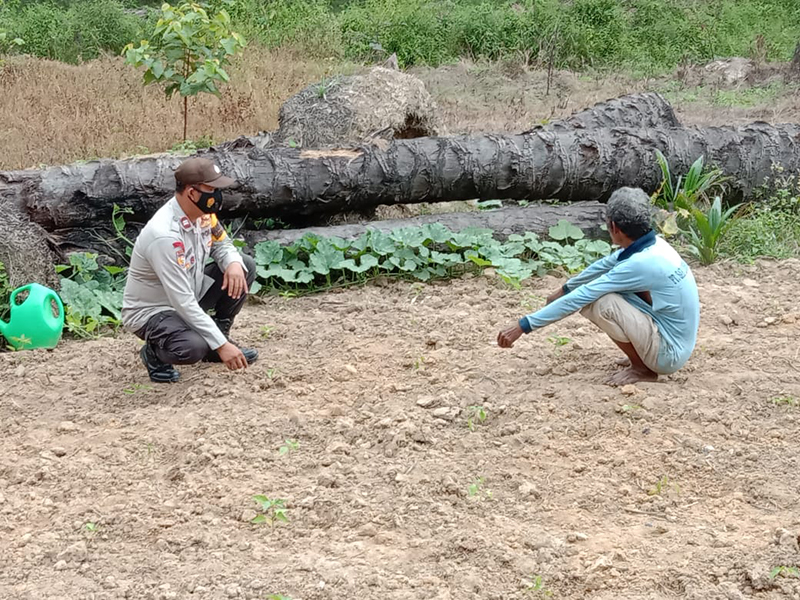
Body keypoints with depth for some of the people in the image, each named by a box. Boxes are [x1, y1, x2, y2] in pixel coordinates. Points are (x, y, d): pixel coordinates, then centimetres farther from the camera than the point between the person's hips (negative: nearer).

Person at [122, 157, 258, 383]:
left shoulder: (203, 212, -10)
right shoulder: (164, 235, -34)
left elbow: (222, 244, 9)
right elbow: (183, 303, -34)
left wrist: (234, 263, -17)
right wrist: (221, 344, -33)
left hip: (187, 295, 8)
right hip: (151, 311, -8)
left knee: (245, 267, -2)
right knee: (193, 347, -36)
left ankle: (215, 341, 8)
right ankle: (155, 352, 0)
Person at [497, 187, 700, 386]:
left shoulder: (639, 263, -26)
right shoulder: (652, 245, -1)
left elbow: (579, 299, -24)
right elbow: (603, 266, 18)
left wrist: (523, 327, -19)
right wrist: (564, 290, 32)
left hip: (669, 354, -8)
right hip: (675, 343, 8)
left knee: (601, 303, -23)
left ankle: (642, 369, -4)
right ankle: (641, 357, 14)